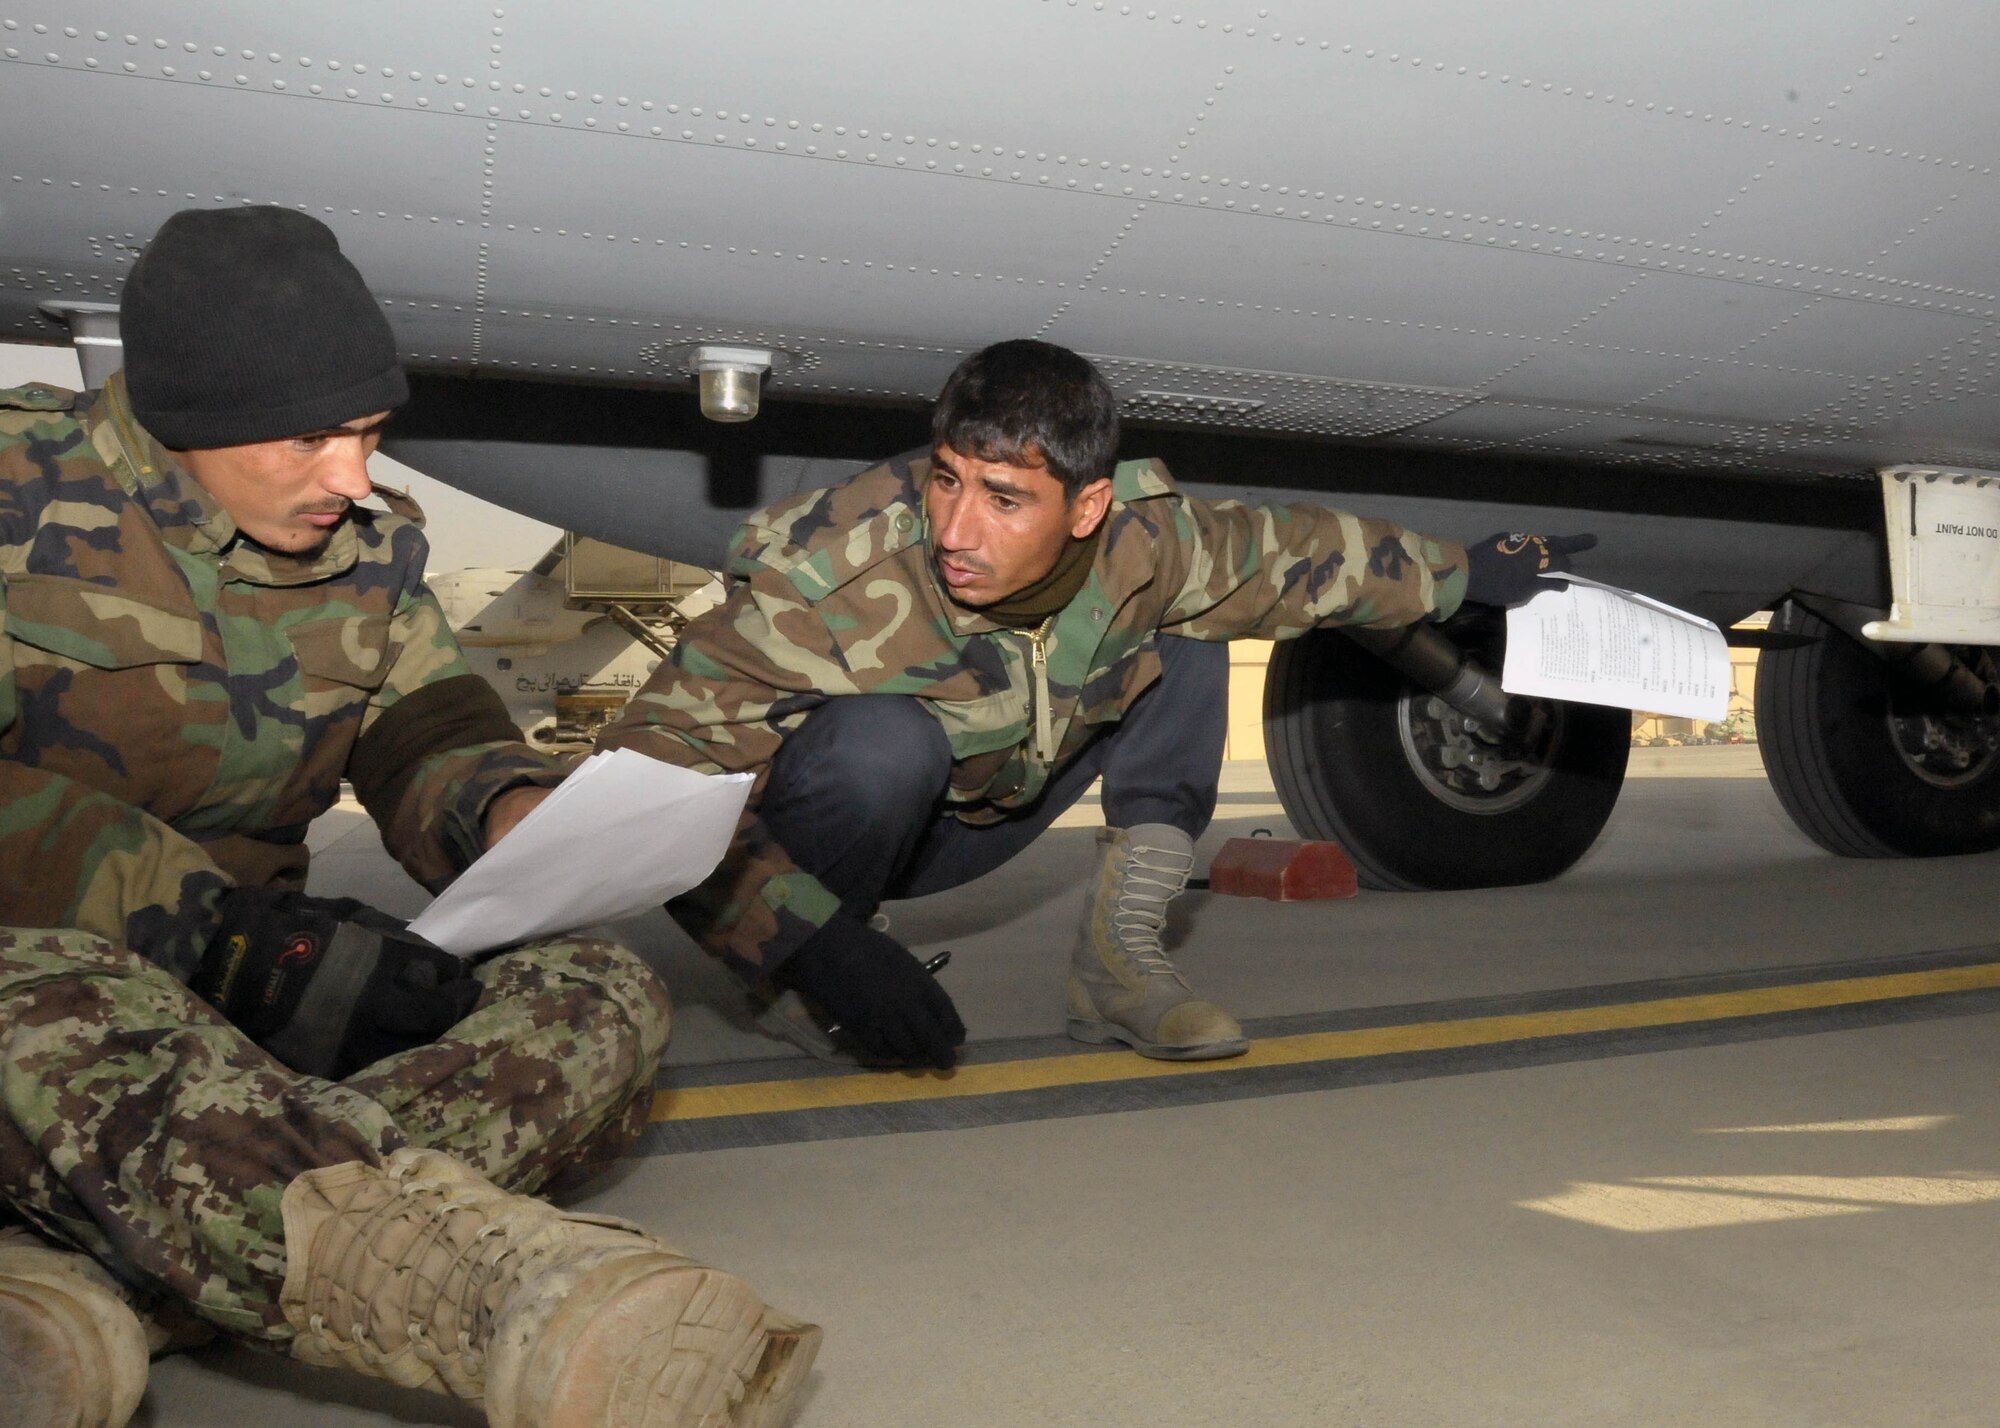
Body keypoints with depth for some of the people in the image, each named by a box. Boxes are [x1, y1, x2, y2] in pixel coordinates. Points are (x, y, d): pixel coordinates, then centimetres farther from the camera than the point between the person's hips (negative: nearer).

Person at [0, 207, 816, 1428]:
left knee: (603, 998, -18)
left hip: (239, 978, 5)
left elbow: (429, 746, 8)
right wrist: (224, 934, -28)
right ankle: (523, 1297, -66)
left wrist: (520, 812, -17)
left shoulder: (368, 552, 9)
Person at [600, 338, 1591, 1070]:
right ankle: (802, 990, -11)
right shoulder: (829, 583, -36)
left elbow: (1287, 551, 0)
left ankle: (1119, 955, -6)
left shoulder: (1143, 544, -21)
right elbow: (650, 773, -34)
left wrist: (1462, 575, 13)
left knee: (1189, 635, -4)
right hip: (828, 813, -5)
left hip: (965, 819, 5)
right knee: (885, 743, -39)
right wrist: (815, 942, -46)